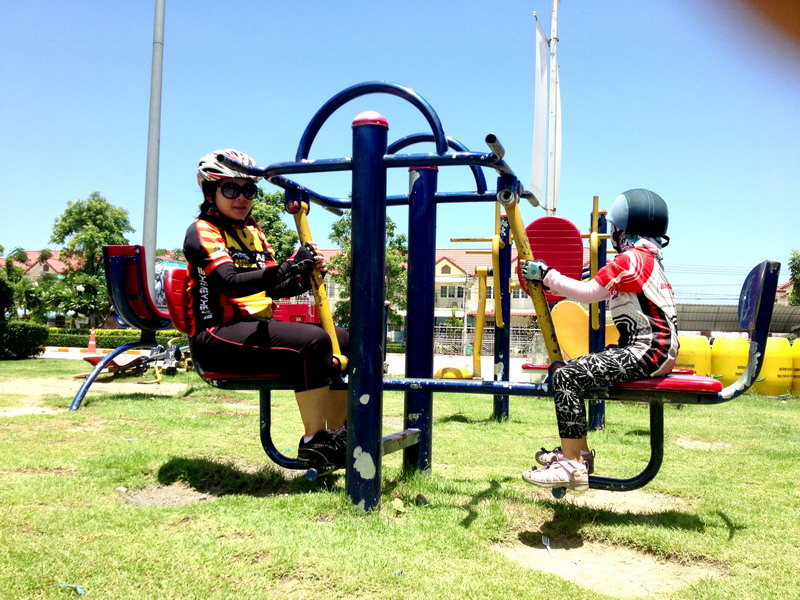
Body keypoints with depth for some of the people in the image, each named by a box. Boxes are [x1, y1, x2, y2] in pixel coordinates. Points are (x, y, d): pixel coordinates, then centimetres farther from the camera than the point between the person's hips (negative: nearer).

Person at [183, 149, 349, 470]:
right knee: (313, 341, -29)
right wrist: (288, 267, -32)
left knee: (343, 340, -2)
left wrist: (307, 276, -6)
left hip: (257, 327, 8)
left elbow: (275, 287, 14)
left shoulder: (253, 232, 20)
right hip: (218, 335, -8)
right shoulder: (203, 231, -6)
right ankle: (313, 442, -19)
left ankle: (337, 435, 6)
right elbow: (232, 283, -23)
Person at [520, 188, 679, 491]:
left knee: (566, 376, -19)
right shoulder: (649, 259, 19)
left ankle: (572, 466, -18)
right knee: (573, 371, 14)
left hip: (647, 352, -11)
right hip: (651, 350, 11)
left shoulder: (631, 259, -13)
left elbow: (588, 292, -17)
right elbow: (602, 291, 21)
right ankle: (578, 451, 20)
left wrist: (546, 274, -9)